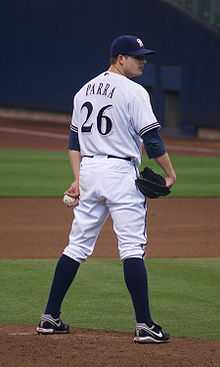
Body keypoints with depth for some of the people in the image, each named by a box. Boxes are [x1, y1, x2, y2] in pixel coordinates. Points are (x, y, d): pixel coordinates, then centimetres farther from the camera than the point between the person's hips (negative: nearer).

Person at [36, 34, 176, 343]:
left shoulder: (85, 90, 14)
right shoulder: (134, 92, -9)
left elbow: (74, 140, 14)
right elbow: (152, 138, -12)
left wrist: (78, 179, 13)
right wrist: (170, 175, -4)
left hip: (88, 170, 7)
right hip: (121, 172, -7)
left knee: (78, 245, 12)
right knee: (132, 247, -8)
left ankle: (50, 317, 12)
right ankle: (144, 325, -11)